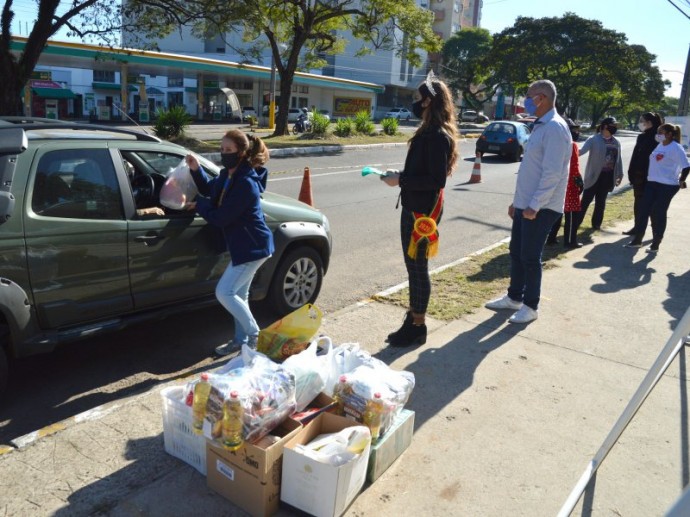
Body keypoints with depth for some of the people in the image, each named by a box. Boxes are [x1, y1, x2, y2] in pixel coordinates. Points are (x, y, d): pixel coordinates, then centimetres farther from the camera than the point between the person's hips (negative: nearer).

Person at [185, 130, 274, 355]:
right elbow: (209, 189, 21)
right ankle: (241, 339, 31)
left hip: (252, 247, -10)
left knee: (224, 292, -6)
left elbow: (220, 218, -23)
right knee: (238, 294, 17)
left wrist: (197, 205, -7)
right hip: (244, 245, 10)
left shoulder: (245, 184, -25)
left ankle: (254, 335, 8)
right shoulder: (229, 174, 4)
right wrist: (196, 169, 4)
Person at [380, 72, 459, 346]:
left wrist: (400, 180, -19)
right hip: (413, 207, 10)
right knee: (413, 266, 17)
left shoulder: (438, 136, -18)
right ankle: (412, 317, 30)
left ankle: (418, 327, 13)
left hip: (424, 210, -10)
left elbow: (436, 180, -23)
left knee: (418, 267, 0)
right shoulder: (429, 131, 11)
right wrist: (400, 175, 5)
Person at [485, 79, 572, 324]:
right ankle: (514, 297, 30)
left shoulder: (555, 128, -16)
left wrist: (534, 206, -23)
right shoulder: (540, 126, 15)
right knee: (516, 252, 16)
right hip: (524, 204, 9)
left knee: (530, 257, -1)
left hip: (541, 208, -9)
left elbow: (552, 173, -23)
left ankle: (530, 306, 14)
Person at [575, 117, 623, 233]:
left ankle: (596, 223, 22)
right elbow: (582, 150, -21)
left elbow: (618, 159, 14)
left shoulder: (616, 142, 9)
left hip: (608, 176, 5)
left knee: (601, 201, 12)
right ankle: (576, 222, 6)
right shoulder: (593, 139, -8)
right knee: (586, 199, -2)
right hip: (594, 175, -5)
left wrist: (620, 174, 13)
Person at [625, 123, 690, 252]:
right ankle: (637, 240, 16)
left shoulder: (676, 148, -13)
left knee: (659, 214, 0)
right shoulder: (660, 145, 11)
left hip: (667, 186, -8)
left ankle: (656, 243, 13)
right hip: (652, 182, 8)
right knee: (643, 210, 6)